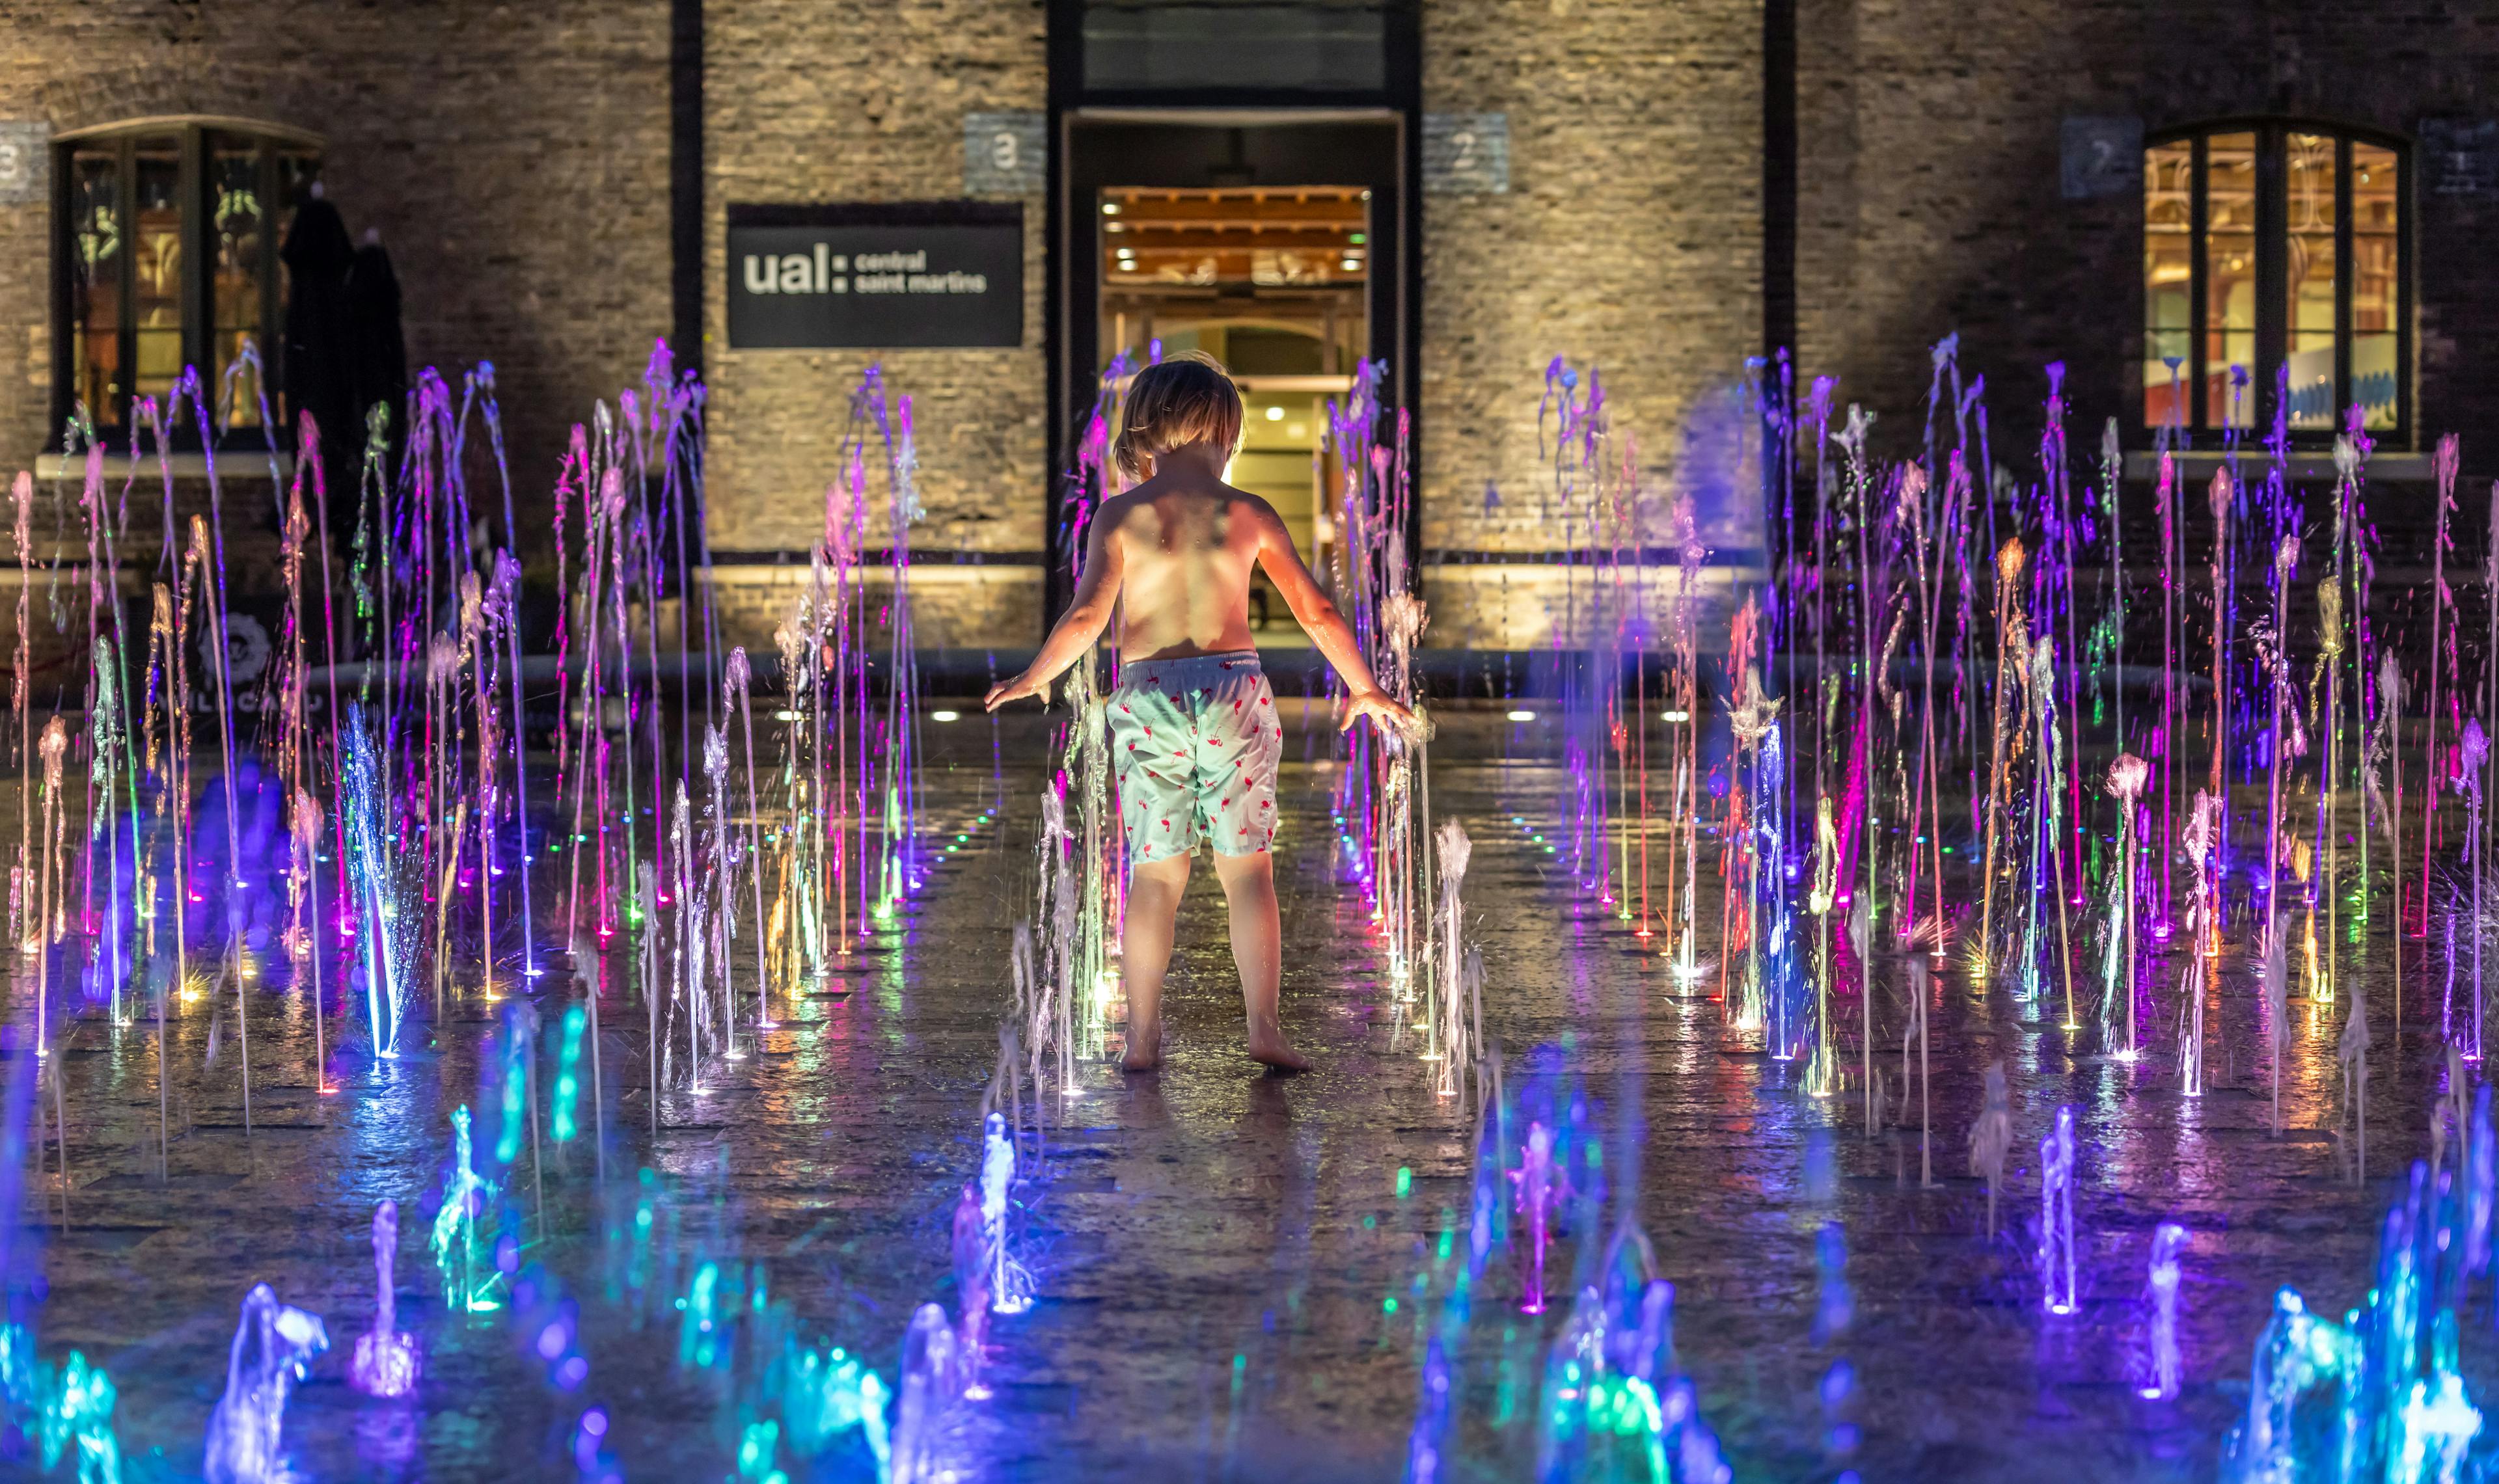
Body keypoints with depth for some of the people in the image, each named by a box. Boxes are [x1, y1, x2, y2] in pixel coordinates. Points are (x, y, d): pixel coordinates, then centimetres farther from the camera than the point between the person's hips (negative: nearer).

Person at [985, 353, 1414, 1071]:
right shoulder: (1249, 514, 2)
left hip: (1148, 698, 0)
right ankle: (1264, 1027, -1)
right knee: (1247, 867, 5)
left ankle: (1143, 1035, 8)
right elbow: (1317, 611, 6)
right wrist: (1363, 688, 19)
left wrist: (1034, 677, 7)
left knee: (1155, 873, 8)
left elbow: (1087, 616, -10)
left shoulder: (1121, 514, -2)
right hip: (1233, 688, 0)